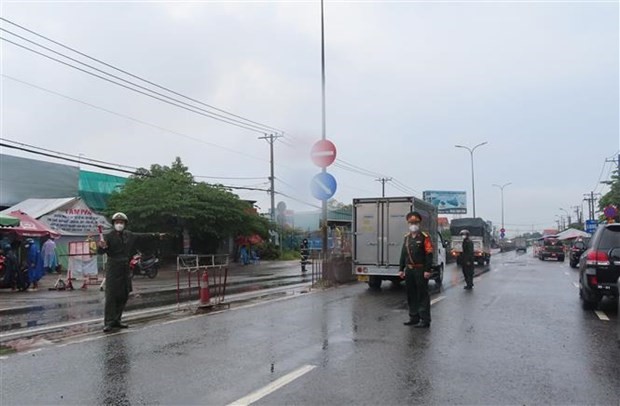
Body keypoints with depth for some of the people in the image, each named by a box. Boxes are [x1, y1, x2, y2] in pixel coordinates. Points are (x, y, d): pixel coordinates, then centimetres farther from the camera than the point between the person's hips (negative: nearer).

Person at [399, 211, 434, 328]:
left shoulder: (424, 237, -7)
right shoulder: (407, 237, 13)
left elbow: (429, 254, -12)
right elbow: (403, 254, 16)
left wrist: (427, 270, -17)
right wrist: (401, 269, 12)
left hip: (420, 270, -7)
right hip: (409, 270, 7)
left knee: (423, 295, -3)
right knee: (411, 295, 14)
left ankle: (425, 320, 3)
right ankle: (414, 318, 25)